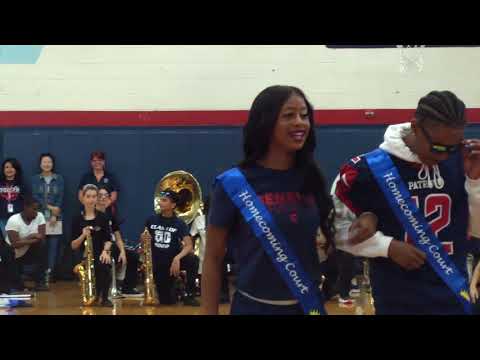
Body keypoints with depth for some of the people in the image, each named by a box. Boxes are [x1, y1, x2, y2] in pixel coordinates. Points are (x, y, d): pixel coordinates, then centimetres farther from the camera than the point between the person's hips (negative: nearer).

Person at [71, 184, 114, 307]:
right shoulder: (77, 219, 4)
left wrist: (105, 251, -18)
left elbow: (108, 240, 2)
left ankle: (104, 297, -8)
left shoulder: (103, 217, 7)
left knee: (104, 266, -34)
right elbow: (73, 246, 3)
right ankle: (93, 295, 4)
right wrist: (83, 235, -15)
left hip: (100, 255, 0)